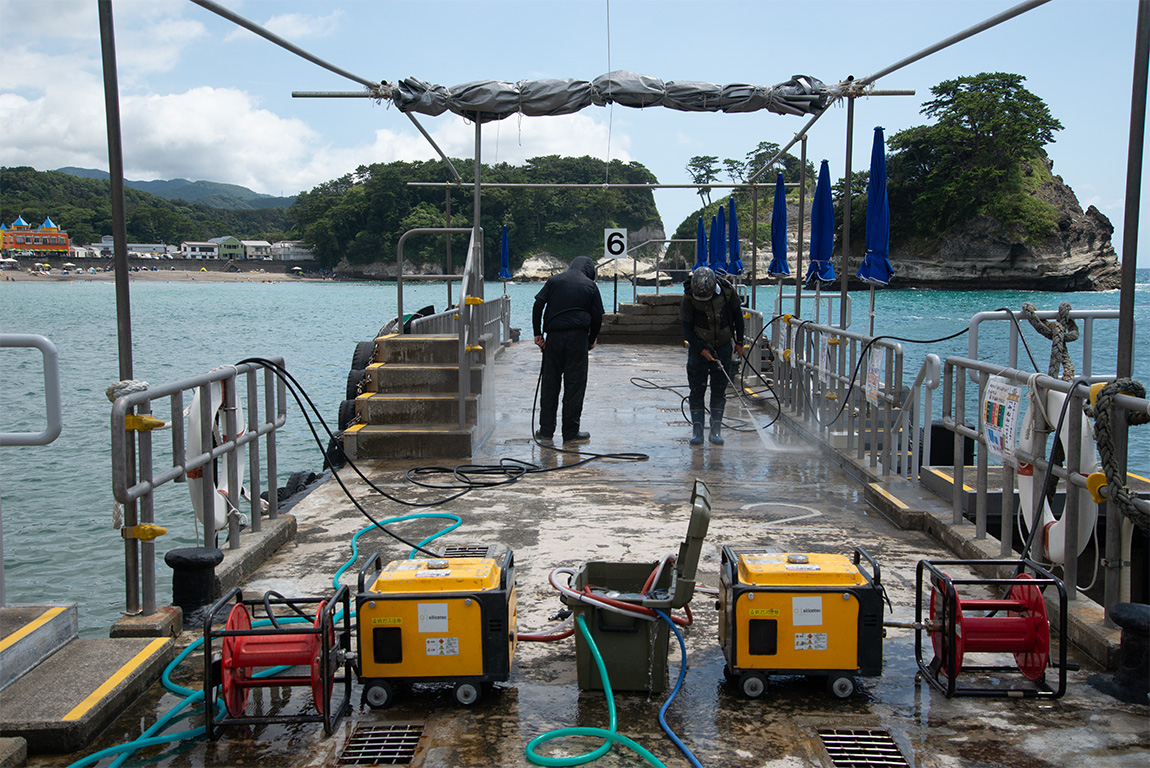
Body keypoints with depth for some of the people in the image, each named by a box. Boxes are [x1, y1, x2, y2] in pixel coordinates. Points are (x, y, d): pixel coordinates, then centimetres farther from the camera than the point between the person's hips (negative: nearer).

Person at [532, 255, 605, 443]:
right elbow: (597, 316, 5)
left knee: (550, 382, 9)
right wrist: (592, 340, 17)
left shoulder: (554, 280, 12)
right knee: (575, 384, 3)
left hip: (554, 336, 2)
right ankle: (571, 432, 5)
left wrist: (538, 333, 4)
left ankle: (546, 429, 12)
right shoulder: (590, 285, 8)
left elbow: (538, 304, 2)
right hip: (578, 336, -2)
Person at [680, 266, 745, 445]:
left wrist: (739, 342, 6)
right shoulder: (689, 299, -18)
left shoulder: (727, 291, -13)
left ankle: (716, 430, 7)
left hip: (723, 347, 1)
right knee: (697, 390, -2)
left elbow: (737, 316, 4)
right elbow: (687, 330, -12)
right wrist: (702, 350, -19)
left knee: (719, 390, 2)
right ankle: (697, 430, 4)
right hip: (698, 348, -1)